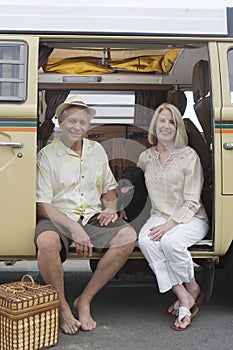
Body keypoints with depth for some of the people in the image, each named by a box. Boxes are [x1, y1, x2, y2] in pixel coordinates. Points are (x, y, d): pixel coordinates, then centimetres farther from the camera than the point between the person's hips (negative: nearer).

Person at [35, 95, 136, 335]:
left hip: (93, 217, 5)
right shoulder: (47, 155, -3)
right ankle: (62, 308, -13)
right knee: (47, 241, -37)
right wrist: (73, 228, -20)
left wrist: (111, 207, 2)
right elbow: (42, 205, -10)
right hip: (58, 218, -4)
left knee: (128, 236, -21)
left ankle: (84, 301, -10)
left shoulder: (97, 150, 14)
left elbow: (109, 187, 25)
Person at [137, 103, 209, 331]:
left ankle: (193, 289, -4)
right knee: (145, 241, -29)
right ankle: (184, 300, -21)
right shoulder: (145, 157, 9)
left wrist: (169, 225, -20)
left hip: (190, 218, -3)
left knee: (170, 241, -34)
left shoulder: (189, 156, -4)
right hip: (159, 216, 4)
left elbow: (192, 202, -8)